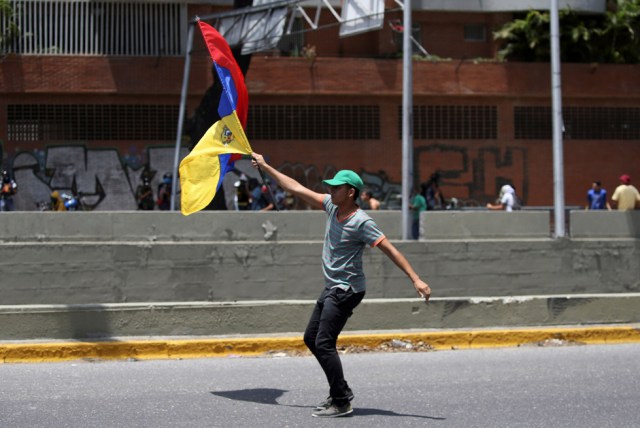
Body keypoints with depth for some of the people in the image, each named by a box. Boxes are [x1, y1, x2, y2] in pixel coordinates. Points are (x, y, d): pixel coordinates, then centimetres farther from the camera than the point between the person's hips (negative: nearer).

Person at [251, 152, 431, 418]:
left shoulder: (362, 222, -19)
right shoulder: (331, 206, 3)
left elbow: (390, 250, -21)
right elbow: (297, 189, 10)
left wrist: (415, 279, -27)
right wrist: (265, 167, 14)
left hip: (347, 291, -9)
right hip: (332, 287, 9)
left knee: (324, 343, -14)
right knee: (311, 338, 14)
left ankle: (341, 402, -8)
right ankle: (340, 392, 21)